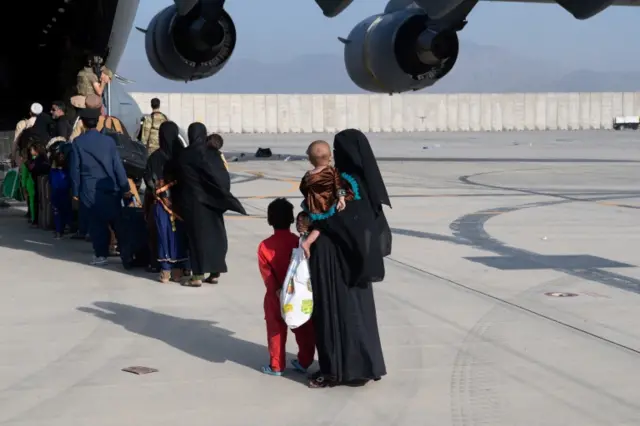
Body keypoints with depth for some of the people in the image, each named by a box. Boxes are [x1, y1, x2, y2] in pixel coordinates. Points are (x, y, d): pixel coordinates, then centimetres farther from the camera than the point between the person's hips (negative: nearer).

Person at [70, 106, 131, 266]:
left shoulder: (78, 142, -4)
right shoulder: (108, 140, -1)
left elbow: (75, 168, -2)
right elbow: (118, 166, -1)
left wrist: (75, 191, 6)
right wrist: (125, 188, 2)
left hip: (89, 190, -1)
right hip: (110, 189, 1)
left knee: (96, 223, 5)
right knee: (117, 221, 9)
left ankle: (101, 255, 5)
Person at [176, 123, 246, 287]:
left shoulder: (184, 156, -5)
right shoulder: (212, 152, -5)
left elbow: (180, 179, 3)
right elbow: (223, 177, -6)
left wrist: (180, 204, 14)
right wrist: (225, 196, 4)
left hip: (192, 201, -1)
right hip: (212, 200, 1)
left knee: (197, 235, 3)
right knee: (215, 235, 10)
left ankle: (198, 276, 1)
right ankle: (215, 273, 12)